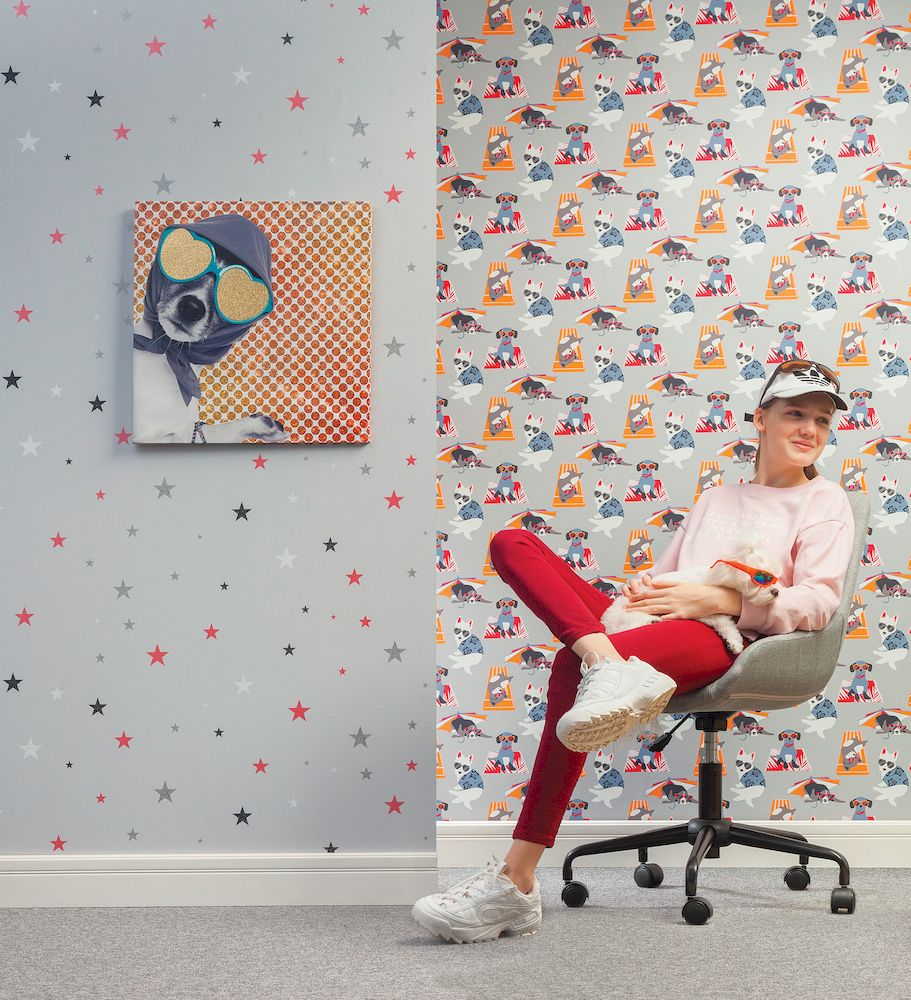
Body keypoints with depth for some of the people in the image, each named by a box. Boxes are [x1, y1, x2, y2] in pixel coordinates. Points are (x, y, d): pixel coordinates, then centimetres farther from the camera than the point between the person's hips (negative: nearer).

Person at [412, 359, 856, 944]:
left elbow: (818, 602, 2)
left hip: (721, 638, -7)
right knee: (513, 543, -14)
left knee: (573, 664, -36)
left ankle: (515, 883, -37)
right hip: (653, 626, 7)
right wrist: (641, 589, 4)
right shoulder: (715, 498, 37)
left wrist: (716, 599, -11)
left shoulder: (825, 500, 18)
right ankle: (610, 665, -44)